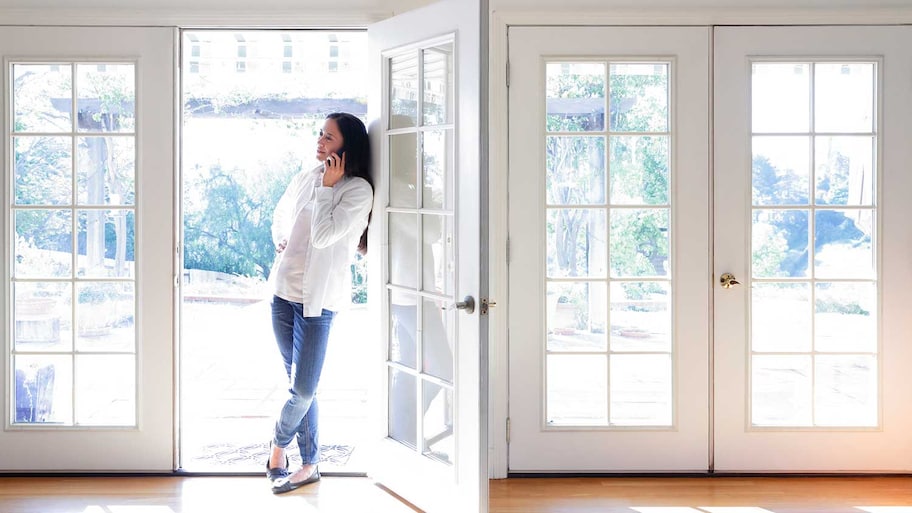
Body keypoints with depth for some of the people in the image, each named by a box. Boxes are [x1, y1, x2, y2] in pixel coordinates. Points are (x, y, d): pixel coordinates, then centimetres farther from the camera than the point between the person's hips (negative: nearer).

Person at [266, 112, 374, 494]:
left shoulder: (358, 190, -10)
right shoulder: (306, 177, 8)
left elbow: (323, 235, -20)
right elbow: (280, 215, 27)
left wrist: (327, 187, -13)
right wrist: (281, 243, 11)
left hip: (318, 298, -5)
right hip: (285, 290, 6)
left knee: (303, 389, -5)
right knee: (299, 385, 10)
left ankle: (278, 446, 21)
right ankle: (309, 464, 20)